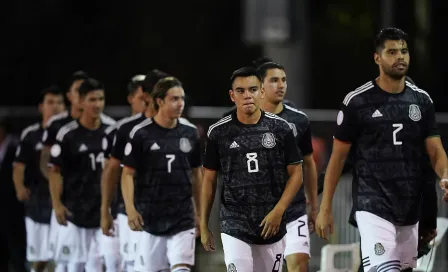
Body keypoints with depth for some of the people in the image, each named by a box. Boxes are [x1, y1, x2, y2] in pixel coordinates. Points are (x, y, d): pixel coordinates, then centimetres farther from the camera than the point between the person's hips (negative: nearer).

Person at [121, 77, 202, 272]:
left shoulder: (190, 132, 6)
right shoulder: (141, 133, -5)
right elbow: (128, 174, -3)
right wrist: (130, 209, -14)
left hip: (183, 219, 2)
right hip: (150, 218, -2)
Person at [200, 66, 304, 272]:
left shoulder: (280, 129, 0)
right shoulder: (219, 132, 0)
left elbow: (296, 174, 3)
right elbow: (209, 180, 8)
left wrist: (278, 211, -10)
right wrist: (203, 226, 8)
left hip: (271, 224, 2)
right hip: (234, 225, -1)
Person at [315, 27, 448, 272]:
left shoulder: (421, 100, 7)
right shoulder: (357, 102, -5)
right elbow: (338, 157, 1)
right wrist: (325, 208, -1)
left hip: (411, 210, 5)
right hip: (373, 206, -5)